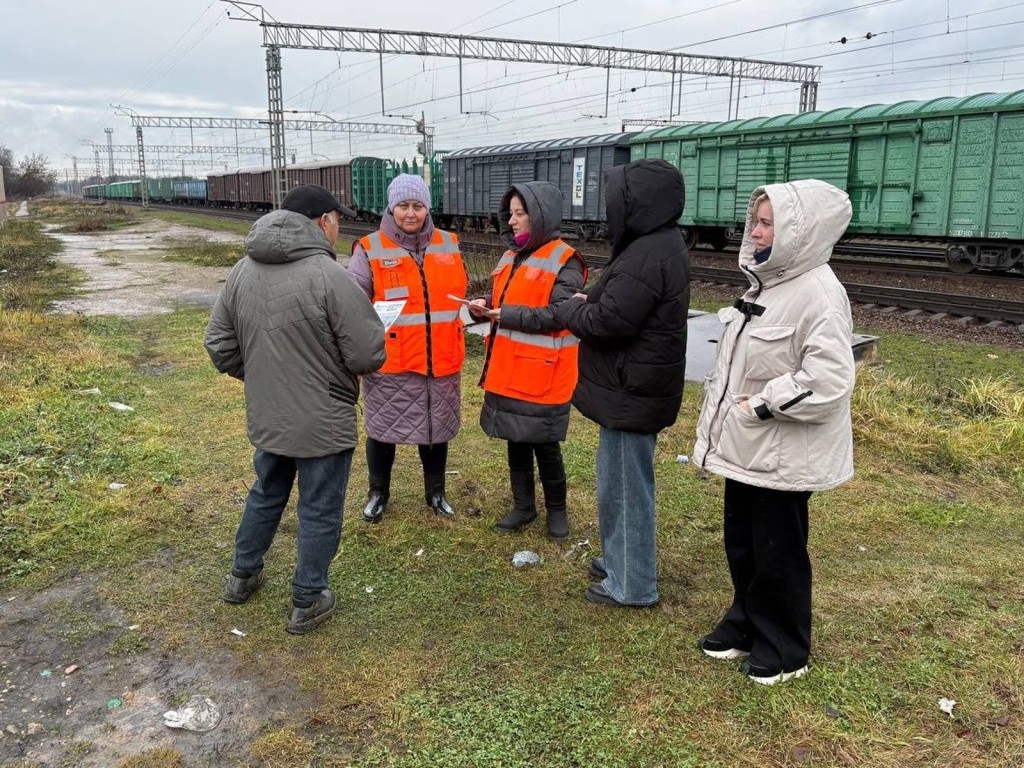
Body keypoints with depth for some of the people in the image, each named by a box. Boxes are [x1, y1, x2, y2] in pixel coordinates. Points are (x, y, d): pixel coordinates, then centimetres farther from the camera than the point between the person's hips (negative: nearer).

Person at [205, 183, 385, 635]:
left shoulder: (243, 271, -1)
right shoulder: (328, 275, -23)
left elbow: (220, 345, 5)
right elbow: (370, 354, -21)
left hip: (266, 417, 7)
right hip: (323, 423, -6)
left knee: (266, 494, 27)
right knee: (319, 512, 11)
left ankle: (243, 576, 43)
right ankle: (308, 603, 25)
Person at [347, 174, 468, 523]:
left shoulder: (449, 245, 8)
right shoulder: (370, 249, -6)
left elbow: (461, 292, 22)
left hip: (441, 361, 3)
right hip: (390, 363, -3)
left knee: (436, 428, 16)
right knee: (383, 429, 10)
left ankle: (436, 492, 36)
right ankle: (378, 493, 32)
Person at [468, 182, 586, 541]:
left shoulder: (564, 262, -13)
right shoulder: (512, 256, 12)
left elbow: (558, 314, -21)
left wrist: (508, 315, -20)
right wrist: (486, 305, -3)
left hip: (542, 374, -7)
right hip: (508, 369, 7)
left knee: (545, 446, 6)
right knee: (516, 443, 16)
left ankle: (557, 510, 27)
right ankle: (523, 507, 32)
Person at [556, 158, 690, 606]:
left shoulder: (648, 255, -23)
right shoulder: (660, 245, 12)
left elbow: (608, 320, -25)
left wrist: (572, 309, -6)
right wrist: (588, 304, 0)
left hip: (631, 390, -11)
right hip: (637, 385, 11)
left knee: (625, 484, 1)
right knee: (622, 480, 21)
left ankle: (631, 584, 15)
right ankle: (620, 560, 36)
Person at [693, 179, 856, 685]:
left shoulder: (818, 293, -21)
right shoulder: (768, 283, 9)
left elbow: (828, 381, -29)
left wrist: (761, 405, -21)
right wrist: (723, 419, 12)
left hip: (784, 455, -9)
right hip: (747, 447, 9)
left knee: (778, 553, 7)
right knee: (740, 544, 21)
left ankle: (785, 650, 27)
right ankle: (746, 625, 40)